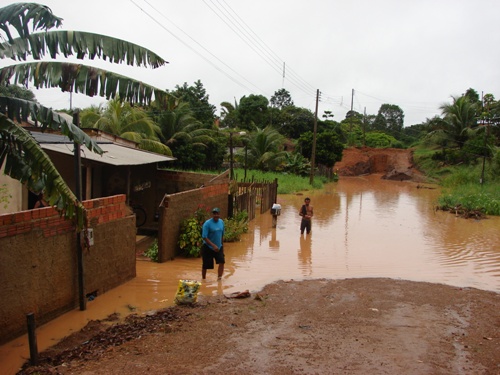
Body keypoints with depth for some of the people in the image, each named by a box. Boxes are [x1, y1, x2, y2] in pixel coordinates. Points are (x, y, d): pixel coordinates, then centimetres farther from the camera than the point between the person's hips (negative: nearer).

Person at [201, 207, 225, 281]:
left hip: (219, 247, 5)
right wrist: (213, 245, -28)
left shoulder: (221, 222, 2)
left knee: (222, 262, -12)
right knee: (205, 265, 5)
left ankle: (219, 278, -2)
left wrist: (221, 244, 15)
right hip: (208, 248, -4)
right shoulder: (207, 223, -16)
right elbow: (204, 237, -20)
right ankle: (203, 279, 27)